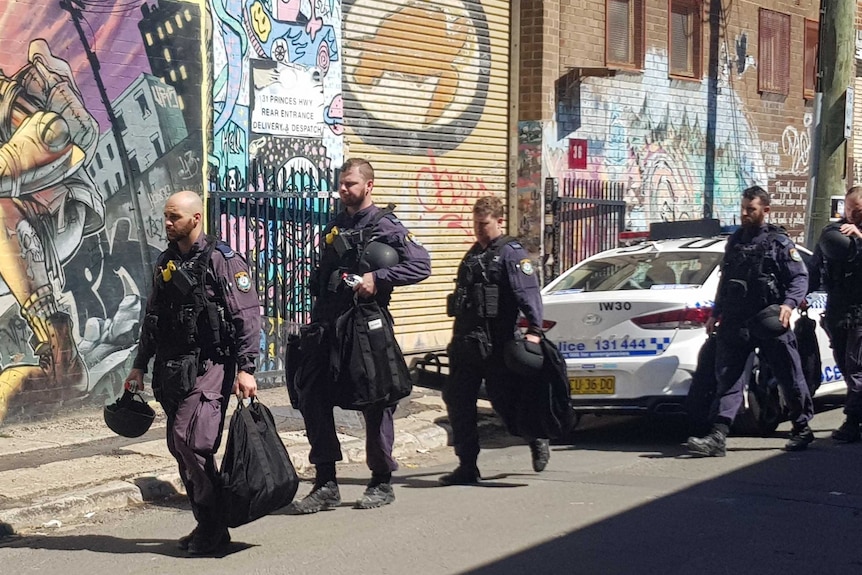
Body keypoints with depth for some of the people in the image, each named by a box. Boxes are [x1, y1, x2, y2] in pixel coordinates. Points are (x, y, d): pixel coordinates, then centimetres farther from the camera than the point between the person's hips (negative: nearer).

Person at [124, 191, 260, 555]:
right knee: (180, 446, 7)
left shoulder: (222, 260, -8)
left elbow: (248, 316, -12)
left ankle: (214, 528, -6)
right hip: (172, 370, 8)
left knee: (191, 439, -17)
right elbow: (152, 318, 22)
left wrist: (246, 369, -17)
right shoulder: (165, 263, 14)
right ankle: (206, 525, 18)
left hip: (209, 365, -7)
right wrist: (139, 366, 20)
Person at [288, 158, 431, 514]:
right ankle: (326, 485, 6)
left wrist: (378, 278, -23)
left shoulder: (384, 226, -4)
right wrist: (317, 321, 16)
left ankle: (382, 483, 16)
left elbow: (421, 264, -15)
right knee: (313, 399, 0)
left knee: (375, 404, 2)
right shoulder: (334, 228, 17)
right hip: (329, 330, 7)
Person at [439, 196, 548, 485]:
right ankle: (467, 467, 8)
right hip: (465, 341, 8)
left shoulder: (511, 253, -6)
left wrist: (534, 329, -30)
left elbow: (528, 292, -18)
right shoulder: (473, 255, 19)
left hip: (495, 343, -8)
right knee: (457, 400, 2)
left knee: (504, 400, -1)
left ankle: (536, 439, 28)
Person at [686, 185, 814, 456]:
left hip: (768, 322, -5)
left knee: (790, 376, 4)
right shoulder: (735, 241, 16)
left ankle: (802, 429, 21)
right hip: (735, 322, 5)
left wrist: (789, 303, -20)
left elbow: (800, 277, -4)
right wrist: (716, 313, 22)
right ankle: (717, 437, -8)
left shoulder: (778, 242, -2)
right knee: (727, 378, -4)